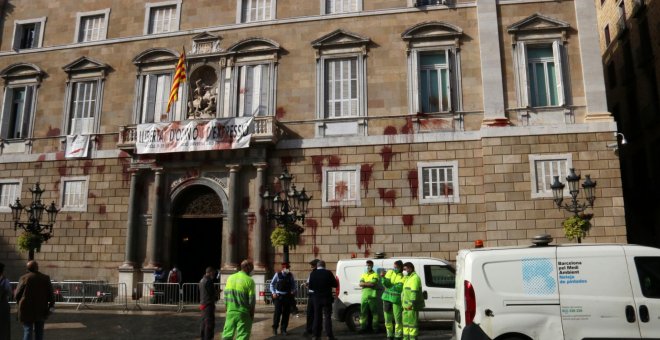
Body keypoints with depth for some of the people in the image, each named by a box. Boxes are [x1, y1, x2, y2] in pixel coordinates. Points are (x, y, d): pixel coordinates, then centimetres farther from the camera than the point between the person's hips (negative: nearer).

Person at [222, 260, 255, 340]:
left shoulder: (230, 278, 3)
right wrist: (252, 314, 1)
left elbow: (226, 295, 6)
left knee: (227, 333, 12)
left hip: (230, 312, 5)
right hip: (243, 313, -4)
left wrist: (228, 308, 15)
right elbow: (251, 300, -10)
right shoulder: (249, 280, -11)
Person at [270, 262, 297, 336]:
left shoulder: (290, 275, 2)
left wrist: (294, 291, -7)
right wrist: (273, 293, -6)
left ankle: (283, 329, 19)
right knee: (277, 312, -5)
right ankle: (275, 328, 13)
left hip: (288, 296, 3)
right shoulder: (278, 274, -5)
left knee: (286, 313, 6)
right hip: (279, 296, -3)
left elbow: (293, 284, 10)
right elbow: (272, 284, 3)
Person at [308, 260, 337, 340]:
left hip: (317, 298, 2)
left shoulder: (313, 274, -3)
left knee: (317, 316, 10)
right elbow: (335, 284, -4)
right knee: (327, 317, 1)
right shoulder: (328, 273, -10)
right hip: (327, 298, -2)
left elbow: (310, 286, 2)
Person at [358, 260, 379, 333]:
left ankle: (375, 327, 7)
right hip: (364, 296, 5)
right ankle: (363, 327, 9)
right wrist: (369, 283, -8)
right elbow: (360, 284, 4)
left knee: (374, 312, 1)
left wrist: (364, 283, -5)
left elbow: (373, 283, -14)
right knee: (363, 312, 5)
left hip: (372, 296, -5)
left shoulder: (375, 275, 2)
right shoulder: (364, 275, 18)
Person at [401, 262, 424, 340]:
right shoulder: (408, 277, 20)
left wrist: (411, 303, -26)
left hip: (411, 306, -11)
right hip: (407, 305, 11)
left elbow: (414, 292, -22)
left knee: (412, 322, -8)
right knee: (406, 321, 15)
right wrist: (405, 303, 22)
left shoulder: (415, 278, -14)